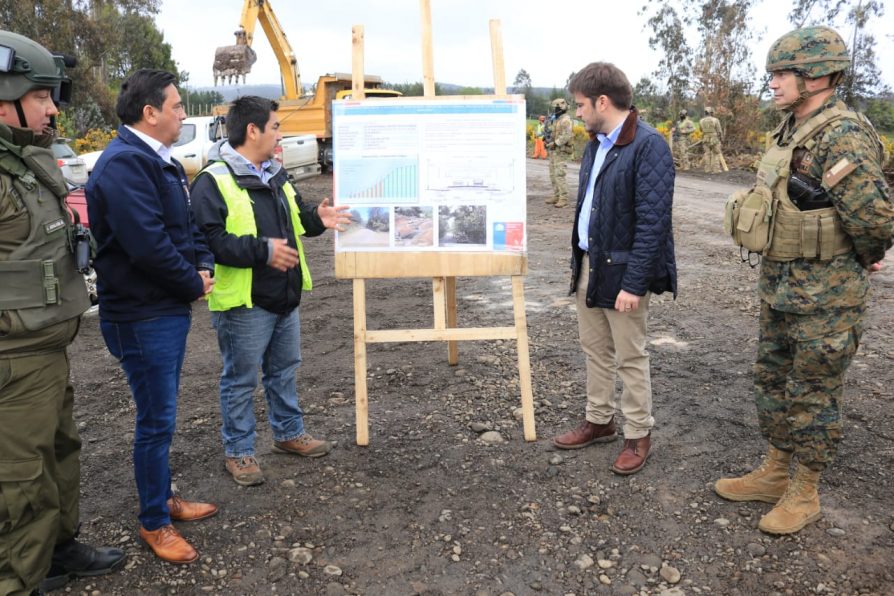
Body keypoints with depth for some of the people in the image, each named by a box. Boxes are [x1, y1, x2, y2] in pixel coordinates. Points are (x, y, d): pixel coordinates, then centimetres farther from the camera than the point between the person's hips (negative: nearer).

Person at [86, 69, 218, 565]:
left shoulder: (158, 159, 12)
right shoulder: (124, 164, -20)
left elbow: (185, 224, 16)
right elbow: (148, 245, -27)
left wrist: (203, 265, -2)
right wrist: (194, 286, -13)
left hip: (170, 307, 10)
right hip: (142, 316, -10)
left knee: (160, 415, 20)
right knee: (156, 420, 2)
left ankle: (164, 496, 37)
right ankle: (153, 522, 20)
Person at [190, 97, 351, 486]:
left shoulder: (275, 174, 11)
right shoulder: (213, 181, -17)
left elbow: (294, 218, 23)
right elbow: (208, 239, -24)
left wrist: (316, 218, 2)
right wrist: (262, 250, -27)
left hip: (285, 297, 8)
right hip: (243, 304, -8)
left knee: (284, 369, 21)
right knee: (240, 380, 5)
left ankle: (289, 433, 38)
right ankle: (238, 451, 21)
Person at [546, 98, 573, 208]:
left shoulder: (565, 120, -13)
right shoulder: (557, 119, 18)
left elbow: (566, 135, -24)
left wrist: (554, 143, -24)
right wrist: (548, 140, 9)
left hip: (561, 151, -10)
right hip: (554, 151, 10)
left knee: (559, 175, -13)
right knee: (553, 175, 12)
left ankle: (564, 199, -11)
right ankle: (556, 196, 20)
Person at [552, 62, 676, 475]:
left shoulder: (648, 146, -16)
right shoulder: (596, 143, 11)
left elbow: (652, 221, -20)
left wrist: (634, 283, -22)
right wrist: (579, 260, 13)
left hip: (621, 270, -8)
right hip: (588, 264, 8)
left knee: (629, 357, 5)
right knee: (594, 349, 18)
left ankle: (638, 434, 22)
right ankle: (599, 421, 34)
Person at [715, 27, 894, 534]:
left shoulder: (843, 136, -21)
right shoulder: (791, 131, 7)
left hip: (826, 297, -9)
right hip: (780, 287, 9)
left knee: (813, 397, 5)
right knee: (774, 382, 18)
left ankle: (805, 495, 23)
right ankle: (775, 473, 34)